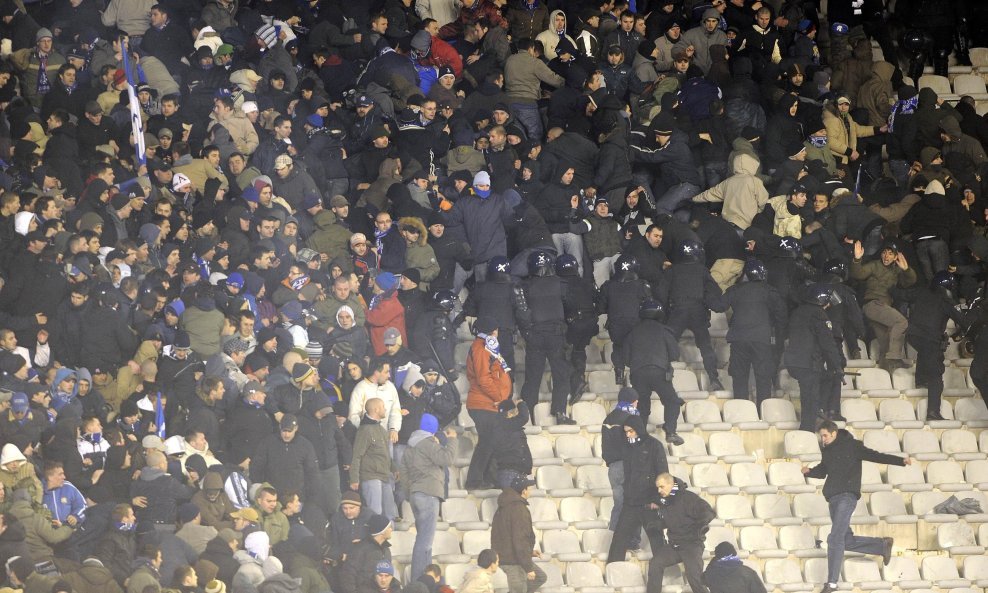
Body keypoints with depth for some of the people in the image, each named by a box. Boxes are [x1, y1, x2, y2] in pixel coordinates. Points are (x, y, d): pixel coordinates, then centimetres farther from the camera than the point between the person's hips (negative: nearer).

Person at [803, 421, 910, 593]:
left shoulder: (852, 446, -4)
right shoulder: (828, 450, 16)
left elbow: (875, 456, -8)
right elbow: (822, 471, 28)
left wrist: (901, 461, -17)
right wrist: (809, 471, 7)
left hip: (847, 496, -8)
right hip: (833, 498, 8)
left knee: (835, 539, -15)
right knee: (848, 542, 10)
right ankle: (883, 545, 29)